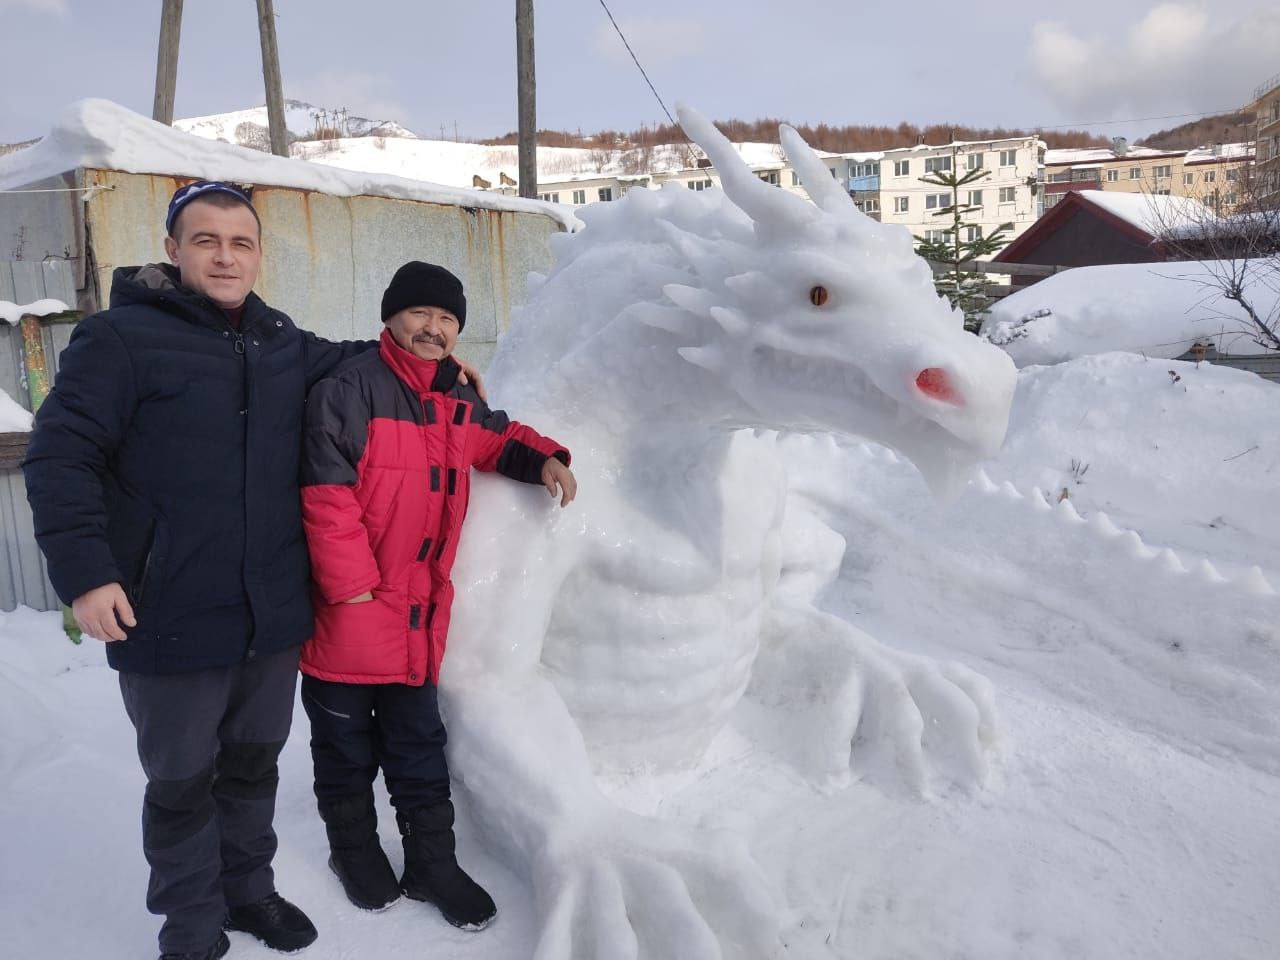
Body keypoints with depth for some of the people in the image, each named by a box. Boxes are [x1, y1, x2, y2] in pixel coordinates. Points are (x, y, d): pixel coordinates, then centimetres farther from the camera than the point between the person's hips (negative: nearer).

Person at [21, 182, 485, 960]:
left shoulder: (283, 342, 8)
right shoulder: (122, 338, -10)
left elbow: (347, 362, 28)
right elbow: (61, 455, -13)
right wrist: (85, 570, -22)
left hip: (273, 616, 5)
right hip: (171, 623, -5)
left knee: (254, 765, 21)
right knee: (183, 783, 13)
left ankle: (248, 888, 43)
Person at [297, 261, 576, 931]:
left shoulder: (459, 404, 8)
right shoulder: (349, 389, -15)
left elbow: (496, 439, 28)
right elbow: (326, 495, -19)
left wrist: (542, 459, 7)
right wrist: (353, 587, -19)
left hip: (420, 614, 6)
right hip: (349, 613, -5)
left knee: (419, 744, 16)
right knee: (347, 745, 15)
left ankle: (432, 861, 30)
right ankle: (353, 847, 37)